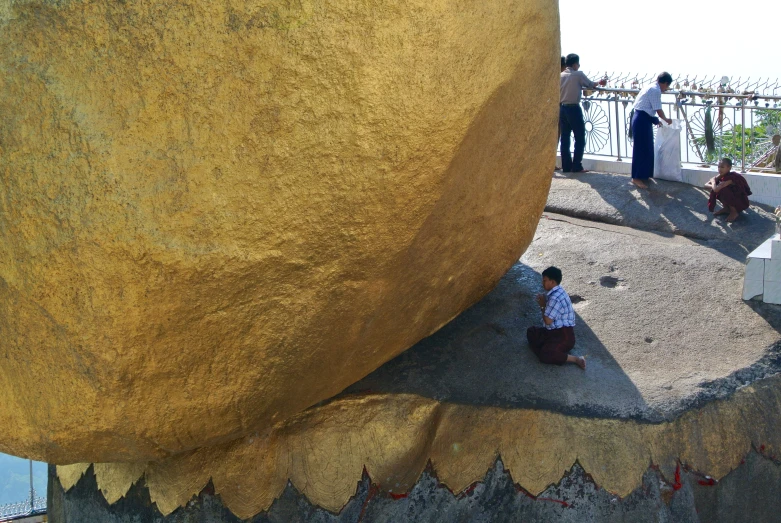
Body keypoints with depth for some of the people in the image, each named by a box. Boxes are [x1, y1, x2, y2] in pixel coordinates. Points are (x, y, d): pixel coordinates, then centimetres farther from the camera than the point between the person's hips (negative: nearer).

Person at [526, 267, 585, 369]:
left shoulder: (555, 298, -24)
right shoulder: (555, 292, 9)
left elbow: (548, 321, -21)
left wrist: (542, 306, -8)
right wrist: (543, 302, 3)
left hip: (564, 335, -11)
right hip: (555, 331, 11)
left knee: (545, 355, -28)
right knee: (531, 332, 12)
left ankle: (576, 359, -18)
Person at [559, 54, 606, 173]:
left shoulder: (561, 75, 7)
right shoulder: (578, 74, -6)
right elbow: (590, 85, 6)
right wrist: (599, 82, 25)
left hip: (562, 109, 6)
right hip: (574, 109, -5)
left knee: (565, 139, 7)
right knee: (580, 138, 1)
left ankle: (566, 166, 8)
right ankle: (576, 166, -3)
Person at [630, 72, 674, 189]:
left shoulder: (652, 88, 16)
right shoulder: (656, 91, -14)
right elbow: (659, 110, -15)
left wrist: (656, 120, 20)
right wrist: (666, 120, 2)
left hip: (642, 119, 10)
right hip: (642, 120, -10)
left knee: (647, 148, 17)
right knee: (642, 149, -7)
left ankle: (644, 174, 26)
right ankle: (637, 177, -4)